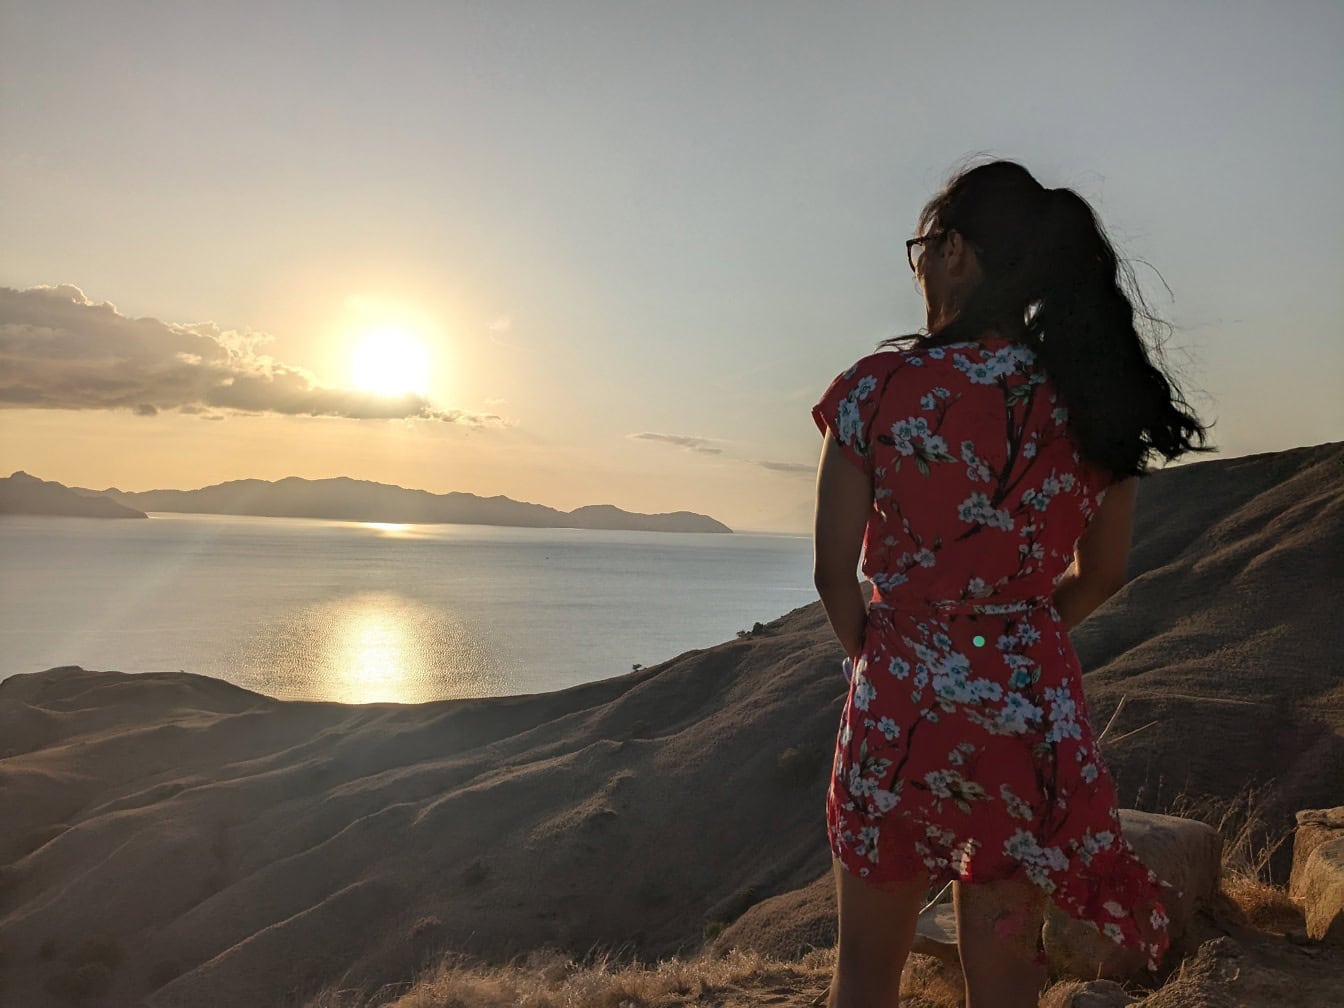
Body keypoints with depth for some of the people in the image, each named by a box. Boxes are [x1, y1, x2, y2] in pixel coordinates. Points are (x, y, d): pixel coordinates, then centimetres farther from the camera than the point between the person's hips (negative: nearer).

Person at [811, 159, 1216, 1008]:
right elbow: (1103, 576, 8)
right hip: (1033, 706, 3)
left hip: (901, 699, -3)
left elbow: (836, 573, -8)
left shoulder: (878, 388, -12)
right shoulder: (1095, 402, -1)